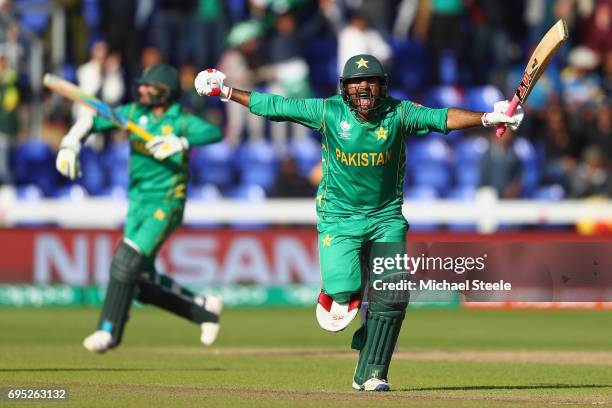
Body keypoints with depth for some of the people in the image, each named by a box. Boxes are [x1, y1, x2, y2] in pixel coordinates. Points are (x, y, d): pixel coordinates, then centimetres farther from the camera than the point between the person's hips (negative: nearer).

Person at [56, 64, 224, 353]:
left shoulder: (182, 122, -9)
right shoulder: (134, 113, 6)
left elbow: (215, 133, -26)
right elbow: (92, 121, 7)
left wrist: (181, 143, -39)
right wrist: (69, 145, -9)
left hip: (165, 206, -7)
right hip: (138, 205, 7)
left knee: (126, 261, -19)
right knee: (143, 284, 7)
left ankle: (109, 330, -9)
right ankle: (204, 309, 23)